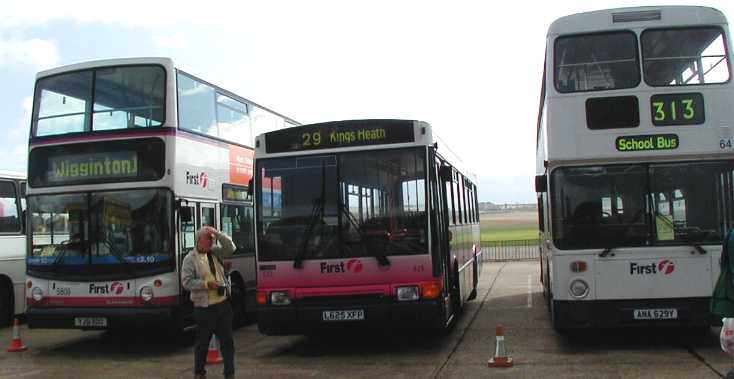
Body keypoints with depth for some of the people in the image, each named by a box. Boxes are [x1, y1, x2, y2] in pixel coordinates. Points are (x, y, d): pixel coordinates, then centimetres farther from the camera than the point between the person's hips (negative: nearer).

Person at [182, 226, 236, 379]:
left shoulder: (215, 252, 8)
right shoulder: (190, 258, -6)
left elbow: (230, 248, -1)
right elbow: (186, 282, -11)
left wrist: (218, 233, -10)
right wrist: (206, 284, -18)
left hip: (223, 303, 4)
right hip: (204, 307, -4)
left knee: (227, 340, 5)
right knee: (203, 341, 9)